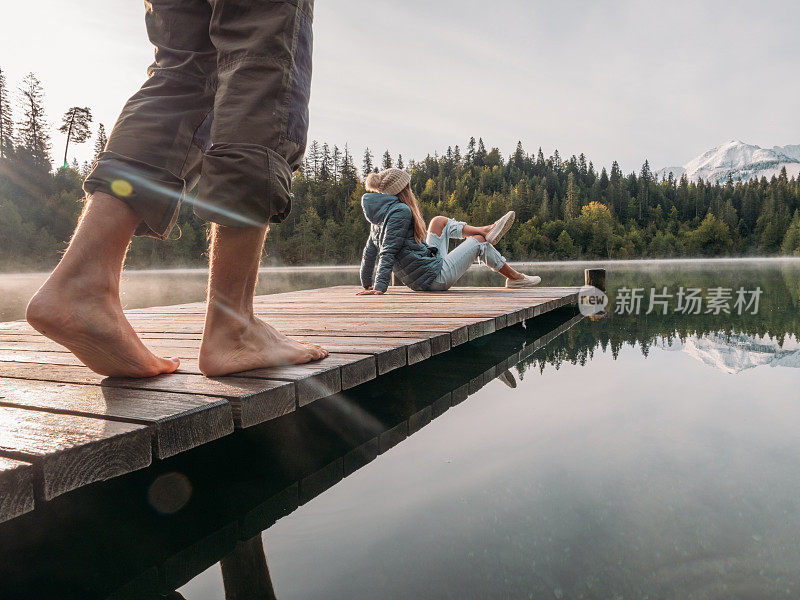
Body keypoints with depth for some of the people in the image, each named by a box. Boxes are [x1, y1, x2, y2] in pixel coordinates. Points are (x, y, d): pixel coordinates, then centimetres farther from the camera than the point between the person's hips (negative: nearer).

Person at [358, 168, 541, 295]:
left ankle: (486, 230, 28)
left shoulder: (380, 213, 7)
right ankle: (515, 277, 25)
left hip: (417, 281, 9)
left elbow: (370, 251, 10)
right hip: (436, 278, -9)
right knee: (478, 240, 9)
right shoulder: (400, 211, -20)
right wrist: (380, 287, -27)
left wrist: (367, 284, 17)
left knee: (439, 222, 17)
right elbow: (388, 251, -25)